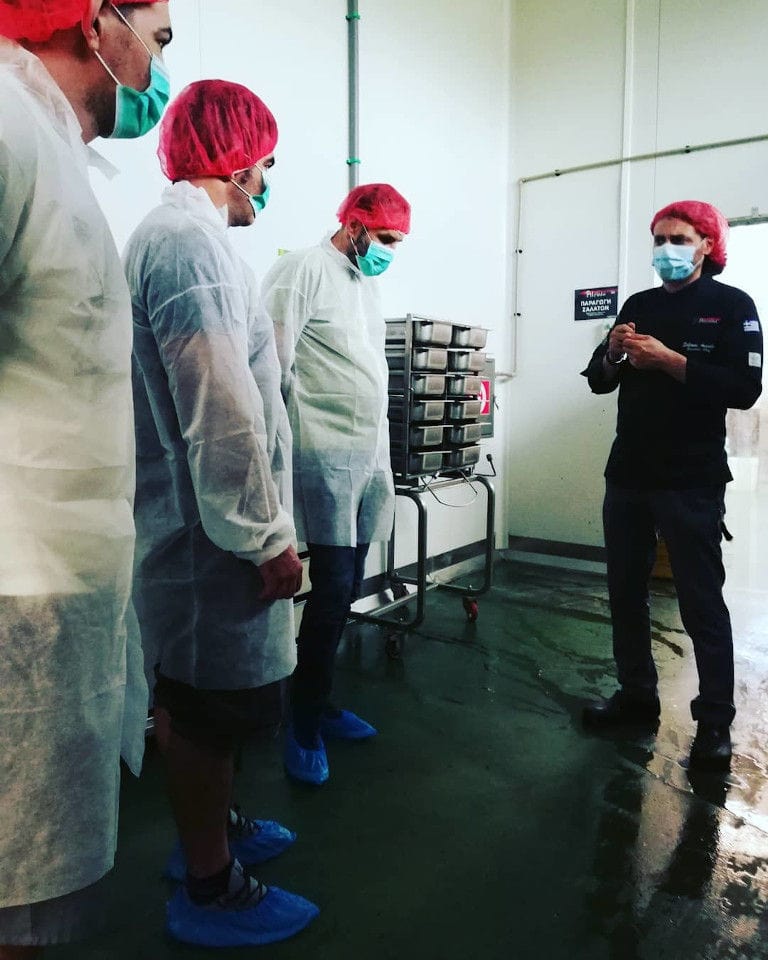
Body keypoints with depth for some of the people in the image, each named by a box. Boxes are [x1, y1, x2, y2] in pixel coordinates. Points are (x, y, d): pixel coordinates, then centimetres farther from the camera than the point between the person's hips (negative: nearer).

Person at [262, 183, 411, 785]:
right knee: (333, 589, -8)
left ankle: (317, 702, 25)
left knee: (346, 590, 10)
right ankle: (306, 729, 8)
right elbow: (273, 365, -14)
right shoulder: (304, 271, -6)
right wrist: (294, 442, -12)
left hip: (369, 457, 8)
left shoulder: (366, 284, 19)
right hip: (326, 457, -8)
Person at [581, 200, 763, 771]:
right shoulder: (639, 305, 15)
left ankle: (716, 720, 12)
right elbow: (599, 382, 13)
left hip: (691, 481, -5)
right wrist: (613, 355, -8)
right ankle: (637, 695, 27)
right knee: (626, 591, 11)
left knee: (701, 601, -1)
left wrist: (669, 360, -19)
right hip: (628, 474, 6)